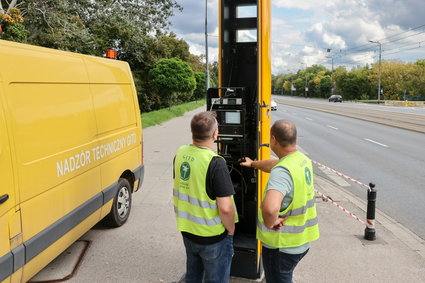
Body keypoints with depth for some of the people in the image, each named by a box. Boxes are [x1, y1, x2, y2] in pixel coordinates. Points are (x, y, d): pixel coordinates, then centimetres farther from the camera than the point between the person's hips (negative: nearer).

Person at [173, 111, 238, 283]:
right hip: (212, 237, -6)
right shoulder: (215, 163, -28)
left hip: (187, 230, 6)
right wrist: (231, 230, -8)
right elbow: (225, 208, -27)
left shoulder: (180, 153, -6)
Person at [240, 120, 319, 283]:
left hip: (282, 245, -8)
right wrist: (253, 163, 34)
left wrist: (270, 223, -28)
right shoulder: (303, 159, -2)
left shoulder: (282, 171, -31)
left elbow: (270, 208, -49)